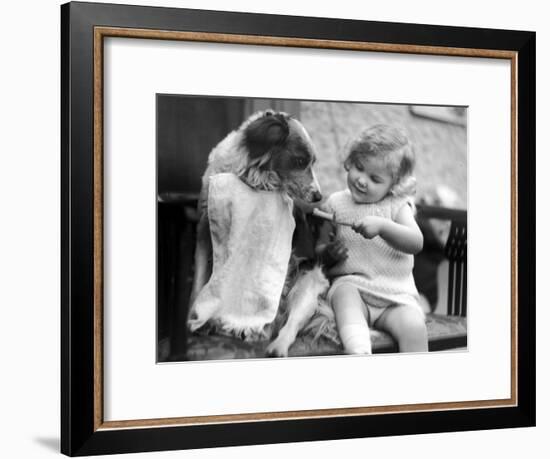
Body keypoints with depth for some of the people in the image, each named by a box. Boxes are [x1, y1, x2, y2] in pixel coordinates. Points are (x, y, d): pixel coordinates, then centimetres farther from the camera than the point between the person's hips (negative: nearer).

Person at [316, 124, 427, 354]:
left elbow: (416, 243, -8)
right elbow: (319, 249, 14)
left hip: (395, 295, 1)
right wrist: (329, 253, -11)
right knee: (344, 293, -37)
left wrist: (382, 226, -24)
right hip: (350, 284, 0)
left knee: (414, 326, -30)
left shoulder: (397, 206, 8)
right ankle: (360, 353, -56)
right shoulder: (336, 203, 12)